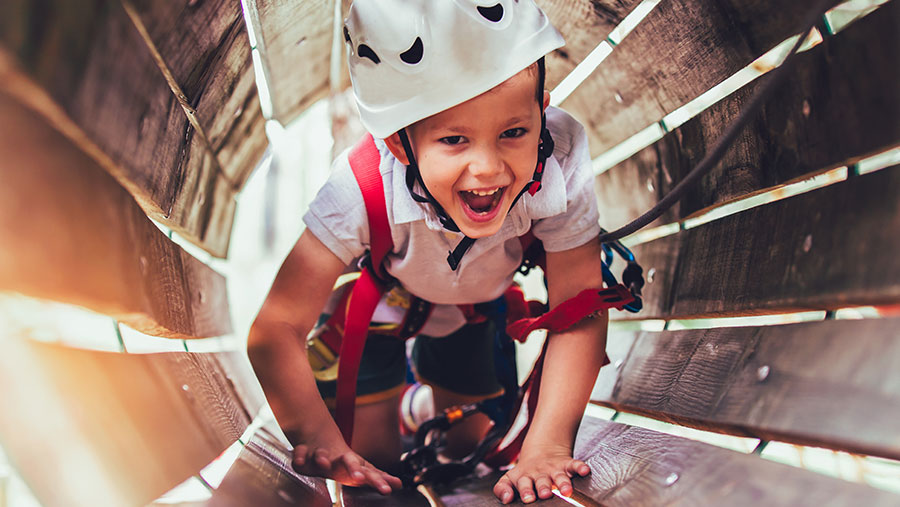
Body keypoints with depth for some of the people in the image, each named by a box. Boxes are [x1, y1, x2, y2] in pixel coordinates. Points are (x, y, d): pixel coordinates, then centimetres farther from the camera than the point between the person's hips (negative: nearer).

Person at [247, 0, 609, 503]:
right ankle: (387, 403, 33)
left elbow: (578, 315, -31)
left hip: (472, 307, 3)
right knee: (374, 460, -2)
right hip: (375, 303, -2)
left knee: (464, 448, 14)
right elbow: (275, 332, -36)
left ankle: (429, 405, 50)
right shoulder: (362, 192, -42)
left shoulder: (559, 172, -38)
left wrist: (547, 447, -37)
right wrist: (321, 443, -42)